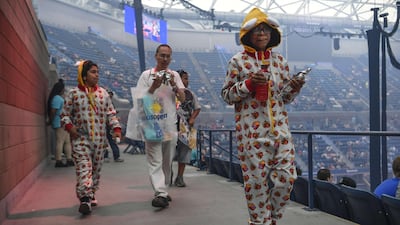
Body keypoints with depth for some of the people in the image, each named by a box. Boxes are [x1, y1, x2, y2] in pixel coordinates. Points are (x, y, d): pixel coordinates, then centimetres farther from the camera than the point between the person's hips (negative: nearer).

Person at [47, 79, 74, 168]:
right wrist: (51, 121, -12)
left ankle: (69, 160, 13)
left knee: (67, 142, 10)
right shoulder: (57, 98, -13)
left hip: (64, 123, 11)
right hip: (60, 123, -11)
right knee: (60, 142, -9)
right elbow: (53, 111, -19)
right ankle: (58, 161, -7)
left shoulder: (59, 98, 19)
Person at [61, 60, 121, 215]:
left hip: (99, 138, 3)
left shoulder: (103, 93, 10)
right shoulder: (73, 93, 2)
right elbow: (65, 114, 6)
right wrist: (69, 126, -12)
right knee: (84, 167, -12)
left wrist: (116, 128, -2)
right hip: (81, 138, -3)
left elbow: (111, 113, 11)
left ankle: (91, 194, 23)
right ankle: (85, 198, -16)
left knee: (96, 168, 9)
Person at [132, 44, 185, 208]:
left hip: (170, 125, 4)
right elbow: (140, 100, -1)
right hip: (152, 123, -3)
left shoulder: (174, 75, 11)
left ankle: (164, 190, 23)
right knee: (155, 161, -10)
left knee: (167, 161, 11)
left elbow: (182, 98, 4)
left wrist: (174, 85, -13)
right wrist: (154, 87, -15)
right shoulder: (146, 75, 2)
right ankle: (160, 193, -16)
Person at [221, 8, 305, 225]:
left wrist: (294, 88, -5)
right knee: (256, 180, 0)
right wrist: (249, 84, -15)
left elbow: (285, 98, 16)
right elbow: (226, 95, 0)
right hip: (252, 130, -4)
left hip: (279, 128, 4)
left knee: (287, 176, 1)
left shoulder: (280, 60, 11)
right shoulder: (237, 61, -1)